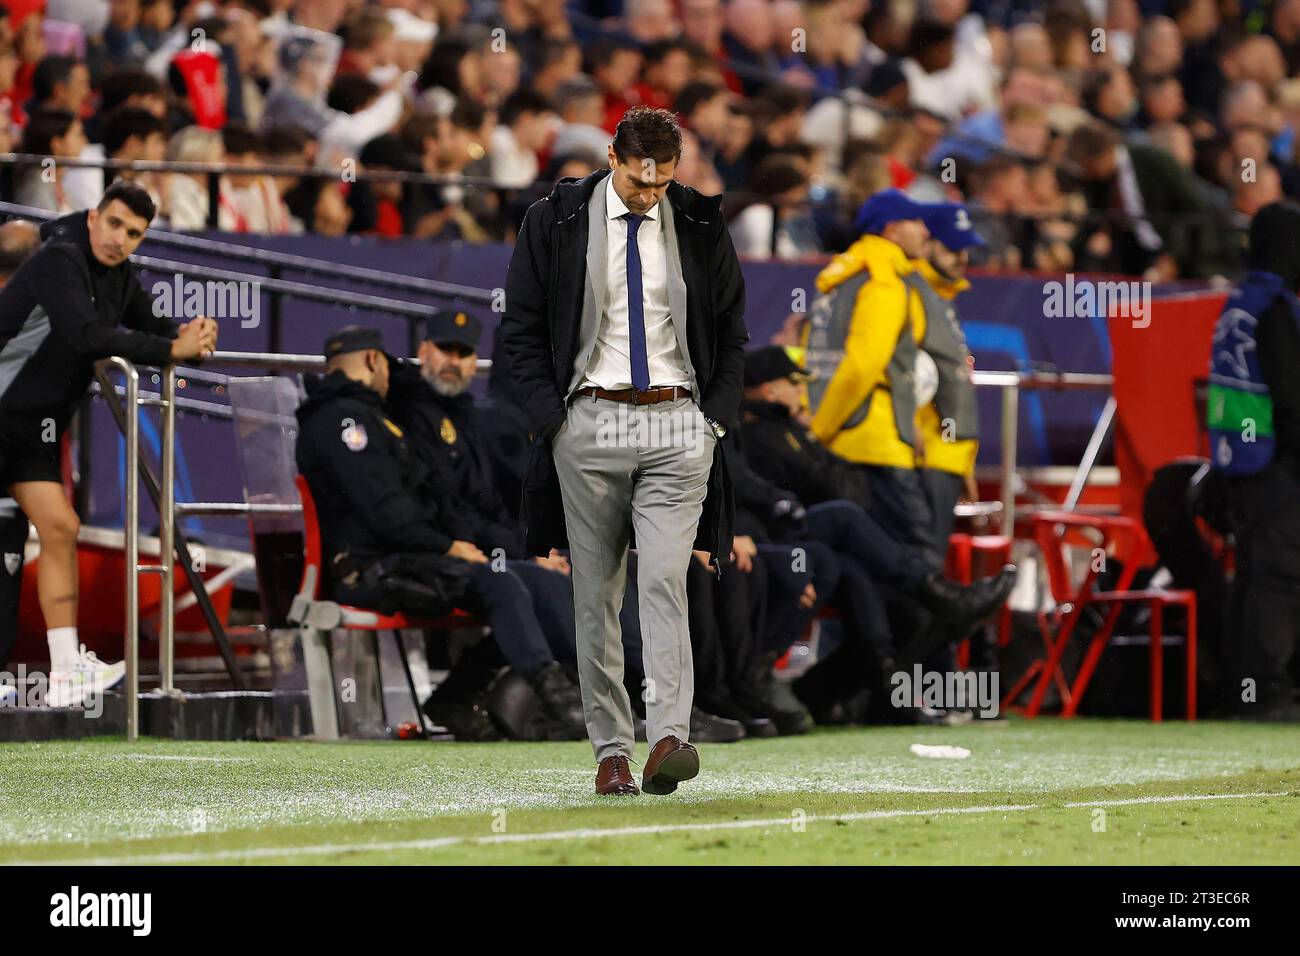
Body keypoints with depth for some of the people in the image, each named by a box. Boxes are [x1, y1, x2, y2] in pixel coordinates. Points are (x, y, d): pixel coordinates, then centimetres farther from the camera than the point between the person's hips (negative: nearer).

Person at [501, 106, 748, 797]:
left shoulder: (701, 228, 7)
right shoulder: (556, 223, 2)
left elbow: (732, 332, 14)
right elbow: (523, 329, 5)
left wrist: (716, 418, 3)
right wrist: (553, 417, -4)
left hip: (679, 425, 0)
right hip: (589, 422, 0)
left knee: (664, 579, -14)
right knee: (596, 592, 1)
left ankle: (668, 738, -23)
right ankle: (610, 752, 5)